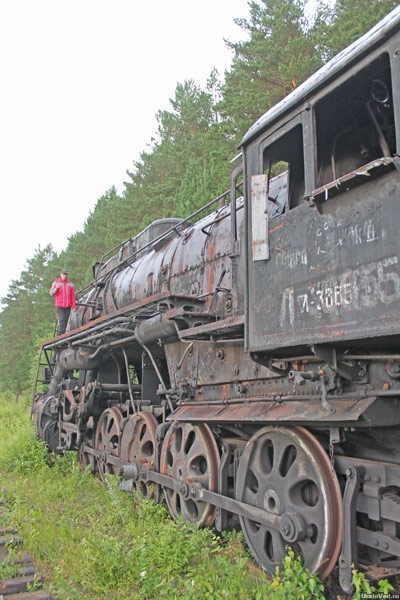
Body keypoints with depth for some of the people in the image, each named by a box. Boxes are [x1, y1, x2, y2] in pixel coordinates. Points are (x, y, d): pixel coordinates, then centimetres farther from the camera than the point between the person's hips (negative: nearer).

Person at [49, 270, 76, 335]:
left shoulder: (70, 284, 9)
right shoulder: (56, 283, 5)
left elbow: (73, 296, 7)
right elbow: (51, 293, 0)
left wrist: (74, 305, -2)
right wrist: (56, 288, -19)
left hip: (68, 306, 3)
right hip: (59, 306, -3)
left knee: (66, 320, 2)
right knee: (62, 319, -15)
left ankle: (62, 334, 9)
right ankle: (61, 334, -16)